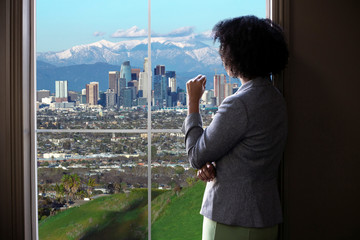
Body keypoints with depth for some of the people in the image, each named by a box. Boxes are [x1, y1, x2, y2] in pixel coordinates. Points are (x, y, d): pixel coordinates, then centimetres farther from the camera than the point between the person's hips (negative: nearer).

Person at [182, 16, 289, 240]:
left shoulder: (239, 104, -22)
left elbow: (197, 156, -13)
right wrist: (212, 165, -3)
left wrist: (193, 102, -4)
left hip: (232, 222, -9)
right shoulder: (275, 98, 7)